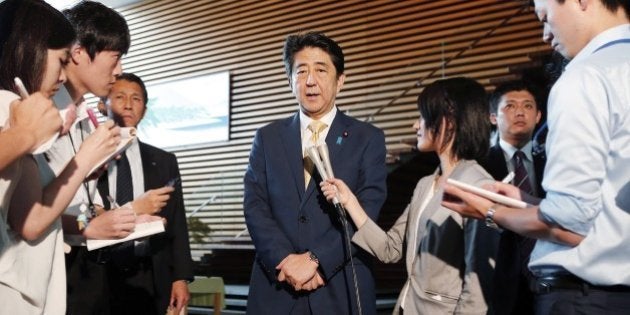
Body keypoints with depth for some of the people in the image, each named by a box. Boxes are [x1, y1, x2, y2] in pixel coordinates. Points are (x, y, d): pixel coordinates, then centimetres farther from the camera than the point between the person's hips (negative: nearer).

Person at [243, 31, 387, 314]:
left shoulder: (367, 139, 2)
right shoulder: (267, 138, 8)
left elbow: (367, 211, -7)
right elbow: (254, 206, 0)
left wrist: (315, 259, -16)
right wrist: (286, 260, -14)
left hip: (342, 290, -1)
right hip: (276, 287, 1)